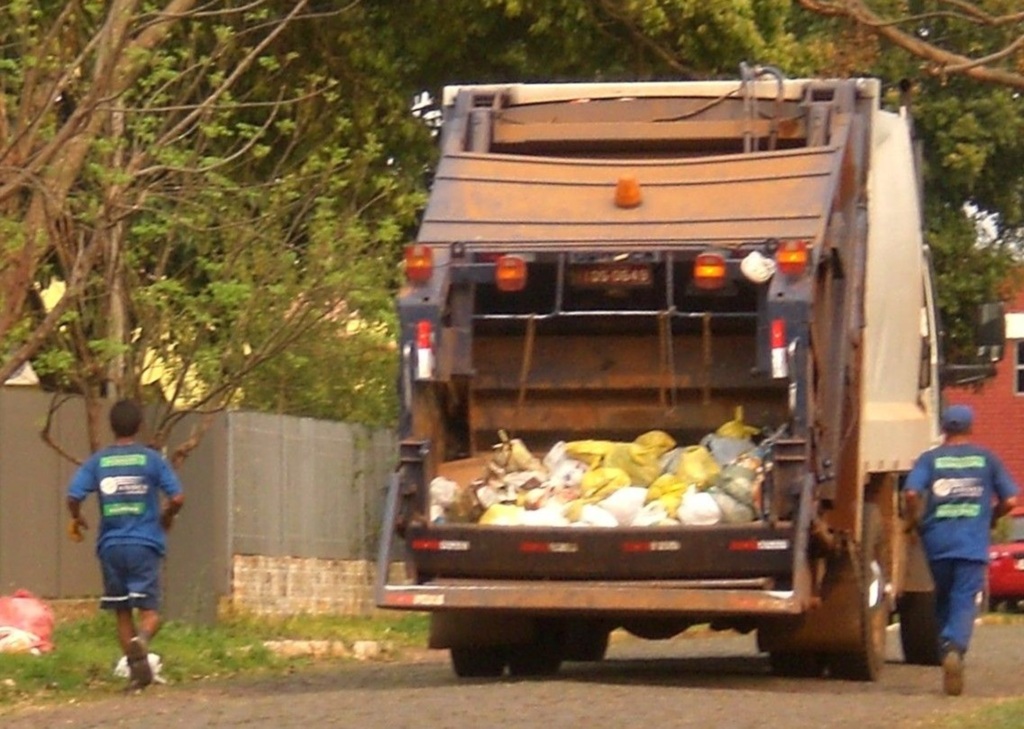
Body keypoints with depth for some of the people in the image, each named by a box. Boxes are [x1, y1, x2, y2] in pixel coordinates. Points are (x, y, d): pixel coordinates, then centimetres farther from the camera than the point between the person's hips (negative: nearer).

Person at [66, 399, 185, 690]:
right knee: (149, 610, -1)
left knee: (122, 611, 13)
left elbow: (73, 497, -6)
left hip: (111, 545, 2)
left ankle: (136, 667, 9)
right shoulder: (152, 459, -2)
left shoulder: (97, 461, 2)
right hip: (144, 545, -2)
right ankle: (141, 638, -33)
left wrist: (76, 519, 16)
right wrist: (167, 517, 15)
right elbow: (177, 498, -7)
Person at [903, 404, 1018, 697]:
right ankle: (955, 648, -31)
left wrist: (917, 520, 8)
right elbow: (1009, 500, 6)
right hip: (973, 542, -1)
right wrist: (990, 516, 24)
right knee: (965, 601, -8)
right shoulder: (986, 458, 8)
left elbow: (912, 493, -10)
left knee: (943, 600, 17)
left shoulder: (930, 459, 5)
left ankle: (946, 649, 16)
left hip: (937, 540, 1)